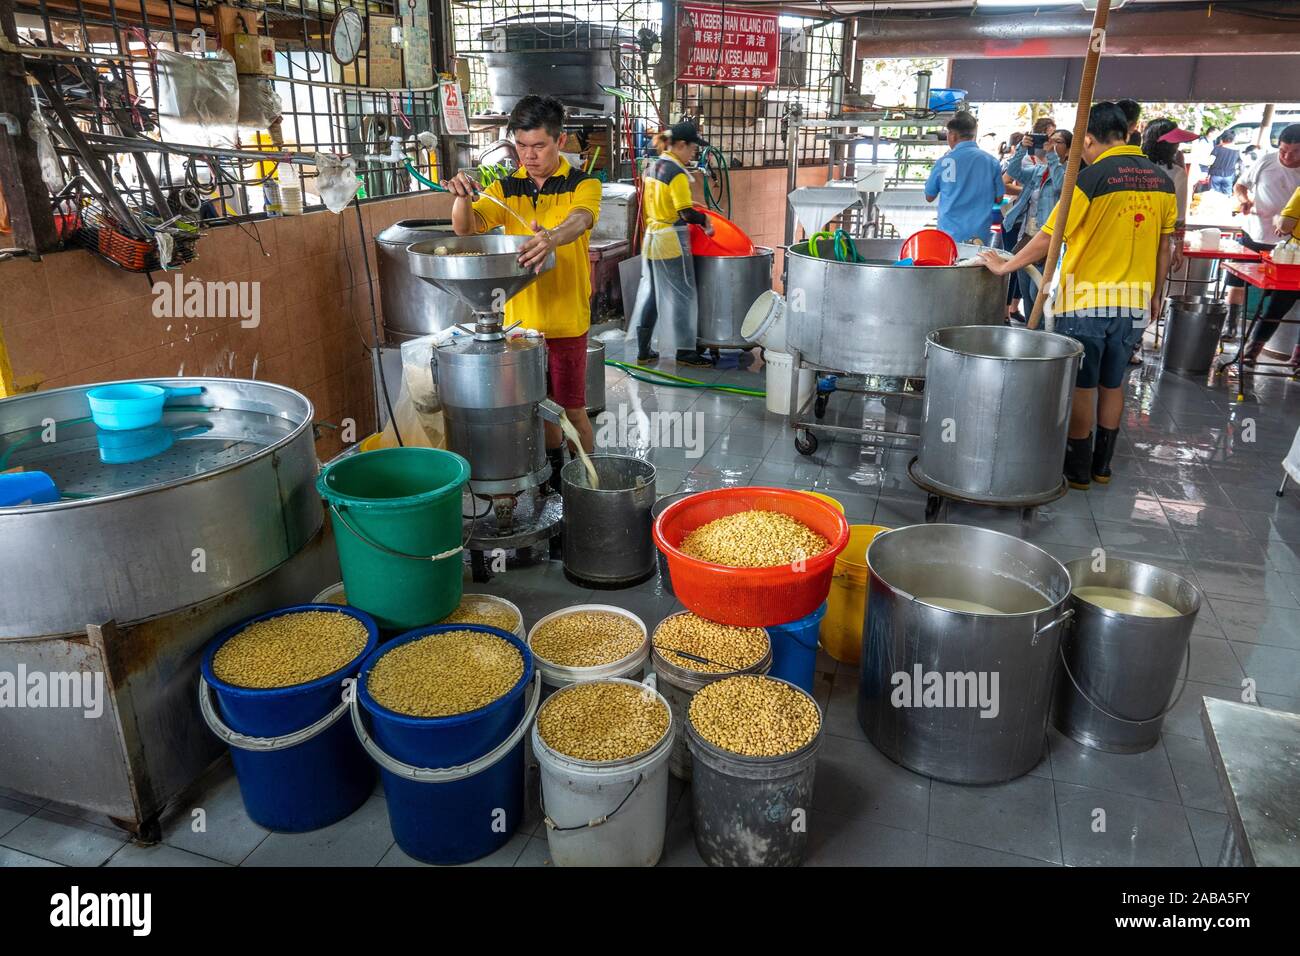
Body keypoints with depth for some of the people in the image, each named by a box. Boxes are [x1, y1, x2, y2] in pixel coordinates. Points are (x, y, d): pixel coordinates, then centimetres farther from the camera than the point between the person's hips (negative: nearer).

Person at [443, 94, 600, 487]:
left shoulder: (583, 185, -5)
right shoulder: (506, 188, 6)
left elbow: (579, 220, -27)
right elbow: (466, 228, -5)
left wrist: (553, 237, -50)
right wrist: (462, 197, -28)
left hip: (566, 318, -4)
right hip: (519, 317, 4)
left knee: (571, 408, 1)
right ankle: (554, 475, 36)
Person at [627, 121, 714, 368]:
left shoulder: (652, 167, 11)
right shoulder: (676, 172, -16)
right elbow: (686, 213, -19)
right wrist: (705, 220, -4)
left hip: (651, 236, 9)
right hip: (671, 241, -9)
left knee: (650, 293, 12)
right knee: (681, 295, 0)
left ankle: (643, 350, 15)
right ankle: (685, 352, 5)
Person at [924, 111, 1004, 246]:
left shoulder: (944, 161, -5)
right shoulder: (991, 161, 0)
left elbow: (929, 197, 8)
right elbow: (998, 198, 8)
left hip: (950, 234, -2)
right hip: (980, 235, 2)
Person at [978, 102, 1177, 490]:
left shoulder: (1091, 179, -13)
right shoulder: (1162, 181, 5)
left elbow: (1048, 238, -13)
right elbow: (1164, 247, 11)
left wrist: (1005, 266, -1)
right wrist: (1155, 294, 21)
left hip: (1087, 301, -5)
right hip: (1135, 302, 6)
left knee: (1081, 386, 5)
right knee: (1112, 385, 16)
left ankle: (1078, 469, 13)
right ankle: (1103, 464, 26)